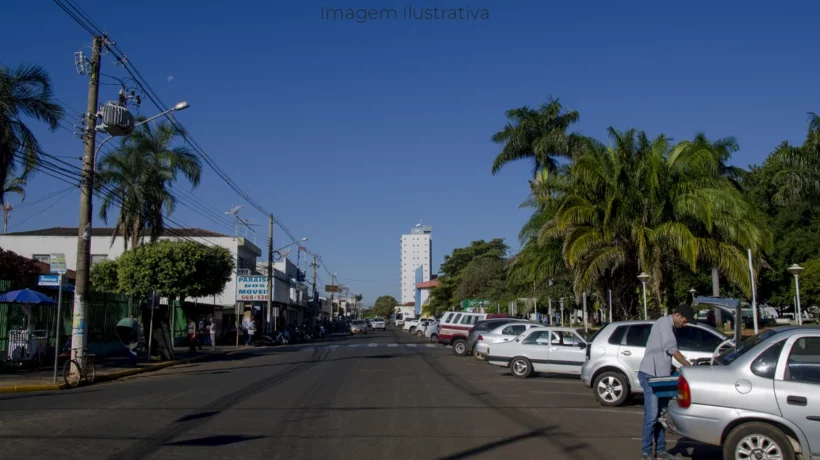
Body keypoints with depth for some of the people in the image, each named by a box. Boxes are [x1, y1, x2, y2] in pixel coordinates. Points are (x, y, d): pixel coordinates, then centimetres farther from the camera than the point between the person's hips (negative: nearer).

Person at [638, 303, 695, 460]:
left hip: (661, 375, 10)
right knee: (651, 415, -7)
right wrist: (688, 366, -11)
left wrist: (672, 368, 9)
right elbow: (671, 349, -17)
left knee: (661, 414, 11)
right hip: (650, 375, -10)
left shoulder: (669, 326, 18)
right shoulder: (664, 323, -11)